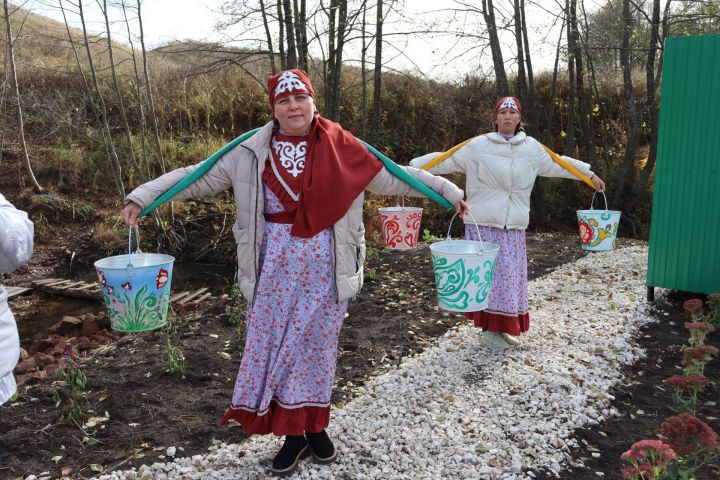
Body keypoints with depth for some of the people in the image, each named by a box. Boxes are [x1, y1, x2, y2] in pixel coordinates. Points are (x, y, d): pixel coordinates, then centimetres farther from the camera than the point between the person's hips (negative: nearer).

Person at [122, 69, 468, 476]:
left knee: (318, 343, 10)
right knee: (274, 343, 4)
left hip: (325, 264, 0)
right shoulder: (251, 152, 0)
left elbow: (393, 177, 5)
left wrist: (448, 191, 7)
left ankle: (316, 426, 29)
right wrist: (144, 196, -2)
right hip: (276, 264, 1)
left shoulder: (342, 148, -1)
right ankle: (293, 435, 20)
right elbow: (200, 177, 3)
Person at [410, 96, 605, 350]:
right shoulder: (478, 145, -4)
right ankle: (490, 328, 10)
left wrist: (590, 174, 27)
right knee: (488, 275, -1)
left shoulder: (532, 147, 8)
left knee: (511, 276, 7)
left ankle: (503, 328, 19)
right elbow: (446, 160, -6)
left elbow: (558, 165, 20)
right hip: (483, 224, -4)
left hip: (514, 226, 4)